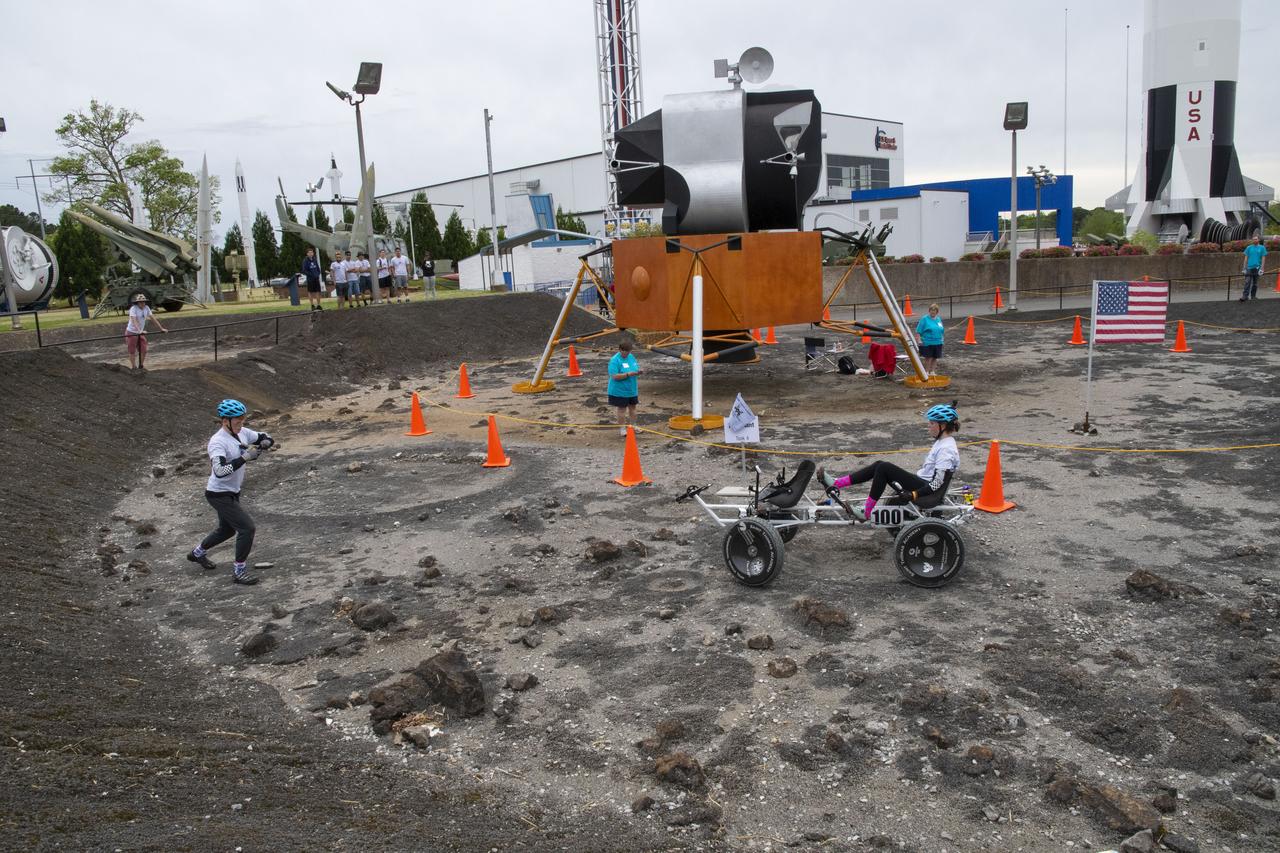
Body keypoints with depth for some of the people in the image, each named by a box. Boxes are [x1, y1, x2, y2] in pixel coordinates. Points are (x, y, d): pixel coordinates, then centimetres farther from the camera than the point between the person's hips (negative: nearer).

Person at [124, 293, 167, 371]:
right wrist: (139, 331, -45)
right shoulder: (133, 308, -20)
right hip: (131, 332, -6)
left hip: (141, 333, 6)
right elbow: (134, 321, -31)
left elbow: (153, 318, 4)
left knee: (143, 351, 6)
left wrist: (161, 328, 2)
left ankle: (141, 366, 22)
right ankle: (133, 367, 13)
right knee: (132, 352, 4)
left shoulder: (146, 308, -2)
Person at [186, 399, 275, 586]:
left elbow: (268, 439, 7)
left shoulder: (242, 433, -2)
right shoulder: (218, 442, -25)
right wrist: (244, 458, -38)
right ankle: (239, 572, -2)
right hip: (219, 495, -9)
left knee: (227, 530, 26)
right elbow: (219, 471, -38)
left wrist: (263, 444, -15)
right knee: (247, 528, -15)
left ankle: (197, 553, 51)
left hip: (232, 492, 9)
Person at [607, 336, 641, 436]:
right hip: (620, 391, -7)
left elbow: (635, 370, 14)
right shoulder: (615, 360, -19)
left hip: (632, 389, 7)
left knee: (632, 407, 17)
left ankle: (633, 425, 32)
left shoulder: (631, 357, 3)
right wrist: (628, 374, -30)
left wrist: (637, 372, -10)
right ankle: (622, 428, 15)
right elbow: (614, 376, -25)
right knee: (622, 409, 3)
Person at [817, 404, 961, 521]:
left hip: (926, 489, -10)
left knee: (884, 468, -22)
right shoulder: (941, 442, 14)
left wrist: (914, 494, -28)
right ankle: (835, 483, -12)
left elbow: (937, 483, -23)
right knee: (879, 464, -5)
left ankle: (866, 512, -19)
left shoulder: (946, 449, -17)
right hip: (921, 482, 10)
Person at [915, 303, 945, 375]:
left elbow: (941, 330, 24)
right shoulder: (924, 319, -5)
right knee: (928, 358, -5)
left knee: (935, 358, 10)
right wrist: (919, 340, -17)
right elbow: (918, 331, -8)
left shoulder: (938, 319, 13)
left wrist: (941, 339, 20)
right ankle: (926, 372, 6)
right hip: (927, 343, -6)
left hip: (937, 342, 6)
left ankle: (931, 371, 22)